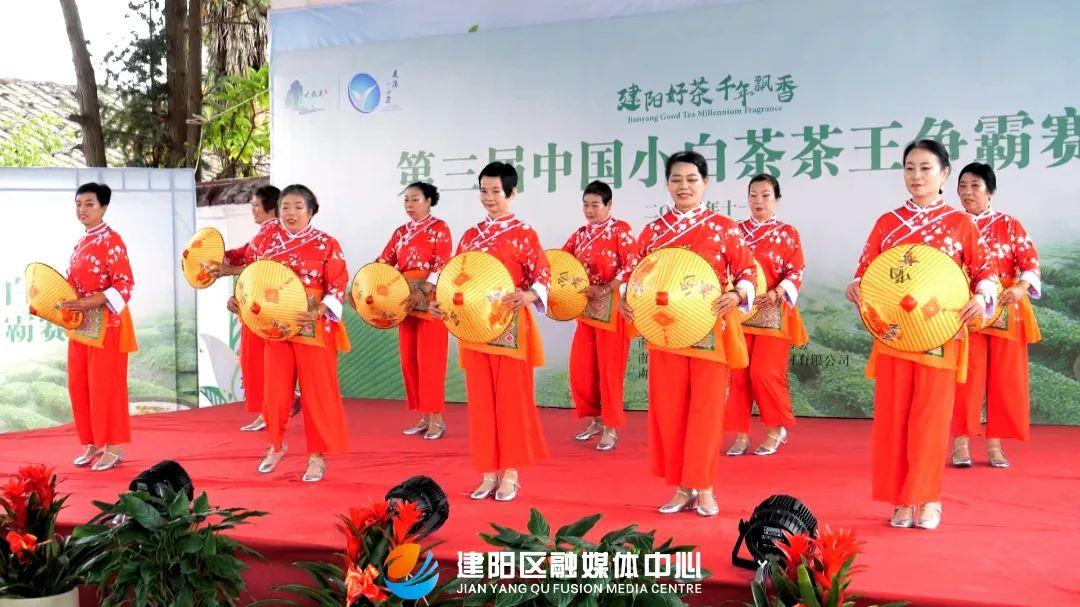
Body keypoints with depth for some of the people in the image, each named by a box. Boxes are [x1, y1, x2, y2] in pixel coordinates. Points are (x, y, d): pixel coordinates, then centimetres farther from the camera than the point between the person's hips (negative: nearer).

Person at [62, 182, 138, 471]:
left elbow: (124, 285, -17)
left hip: (105, 323, -8)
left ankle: (114, 448, 6)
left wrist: (89, 303, -24)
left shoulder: (111, 240, -11)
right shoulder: (82, 242, 14)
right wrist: (64, 301, 4)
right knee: (79, 385, 10)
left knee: (105, 385, -3)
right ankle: (93, 444, 21)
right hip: (80, 323, 8)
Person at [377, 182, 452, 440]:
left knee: (429, 359, -7)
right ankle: (424, 416, 13)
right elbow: (384, 262, 9)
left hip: (430, 300, -6)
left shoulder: (439, 228, -3)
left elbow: (442, 266, -13)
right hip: (405, 299, 6)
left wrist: (421, 292, -24)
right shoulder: (401, 232, 15)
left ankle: (437, 419, 0)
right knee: (409, 359, 5)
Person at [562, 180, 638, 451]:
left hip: (612, 307, -6)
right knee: (580, 367, 6)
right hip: (587, 307, 6)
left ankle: (611, 428, 8)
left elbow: (632, 266, -13)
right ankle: (595, 419, 23)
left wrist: (604, 290, -22)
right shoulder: (580, 234, 12)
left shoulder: (621, 229, -5)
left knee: (609, 368, -2)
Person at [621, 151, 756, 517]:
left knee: (706, 409, 1)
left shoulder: (724, 228, 1)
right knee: (668, 410, 4)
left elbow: (746, 271, 0)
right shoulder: (653, 231, 8)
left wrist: (736, 296, -20)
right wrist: (627, 300, -7)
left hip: (711, 331, -2)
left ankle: (704, 489, 13)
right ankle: (682, 489, 15)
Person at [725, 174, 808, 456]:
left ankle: (777, 429, 11)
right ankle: (741, 434, 10)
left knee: (765, 372, -8)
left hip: (773, 312, -3)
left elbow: (796, 271, -3)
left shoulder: (788, 233, 3)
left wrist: (777, 293, -19)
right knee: (738, 373, 1)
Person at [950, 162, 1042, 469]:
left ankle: (995, 443, 10)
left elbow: (1031, 262, -4)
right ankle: (960, 442, 0)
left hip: (1005, 313, 0)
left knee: (1003, 379, 2)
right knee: (966, 378, -4)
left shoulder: (1009, 225, 4)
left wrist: (1020, 287, -22)